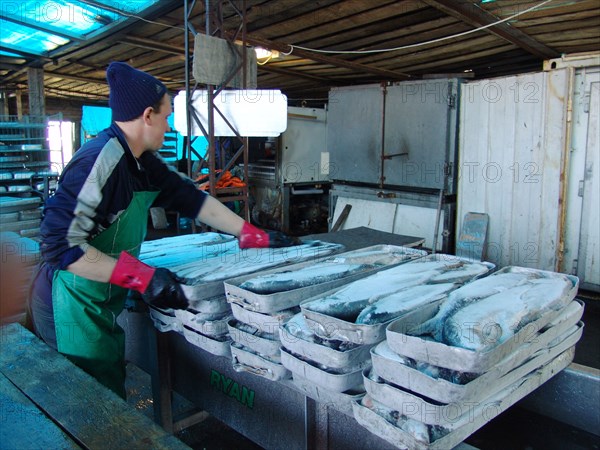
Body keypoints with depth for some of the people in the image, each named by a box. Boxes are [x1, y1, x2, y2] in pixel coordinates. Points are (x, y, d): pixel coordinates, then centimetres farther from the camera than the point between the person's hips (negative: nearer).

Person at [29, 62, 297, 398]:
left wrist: (257, 237, 7)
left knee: (113, 394, 20)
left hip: (105, 304, 9)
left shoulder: (143, 163, 5)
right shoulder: (99, 161, -23)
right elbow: (62, 246, -27)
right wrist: (143, 277, -27)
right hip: (73, 307, -9)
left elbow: (194, 201, 8)